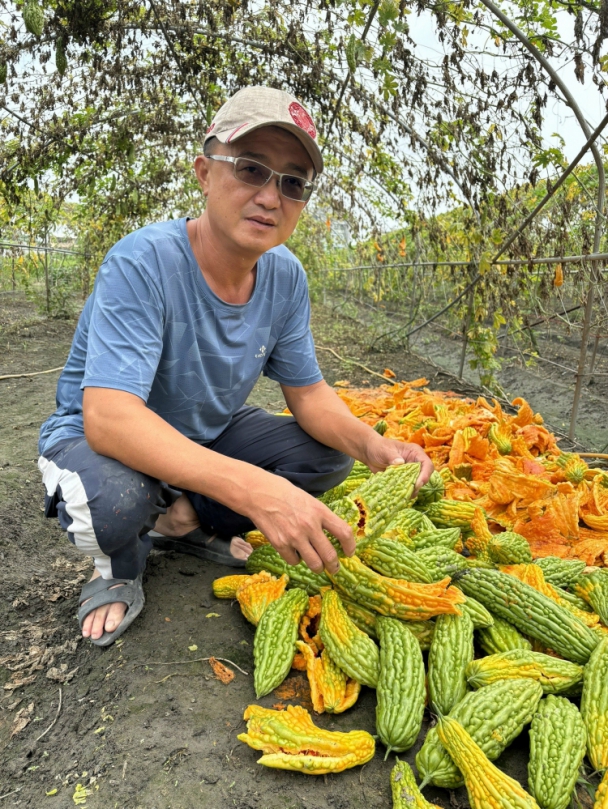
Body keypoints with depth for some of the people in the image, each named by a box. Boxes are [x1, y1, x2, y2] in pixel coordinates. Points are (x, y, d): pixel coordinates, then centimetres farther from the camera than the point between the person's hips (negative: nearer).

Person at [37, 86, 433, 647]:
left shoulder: (286, 277, -12)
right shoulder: (143, 263, -30)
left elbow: (308, 392, -5)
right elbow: (107, 415, -40)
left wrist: (371, 444, -28)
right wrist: (254, 489, -53)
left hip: (209, 433, 6)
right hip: (98, 434, -5)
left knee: (331, 454, -8)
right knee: (111, 499, -38)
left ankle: (183, 520, 11)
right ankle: (120, 564, 2)